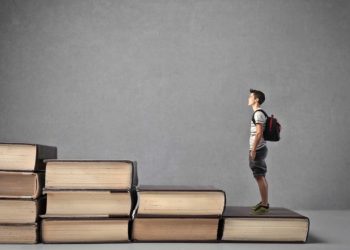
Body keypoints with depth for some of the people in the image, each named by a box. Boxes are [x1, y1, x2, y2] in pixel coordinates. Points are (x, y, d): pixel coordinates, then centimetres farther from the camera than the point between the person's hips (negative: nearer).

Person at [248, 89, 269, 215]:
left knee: (260, 177, -8)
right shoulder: (259, 113, 17)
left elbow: (259, 133, -21)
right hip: (258, 149, 10)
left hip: (258, 150, -10)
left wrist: (253, 149, -20)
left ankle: (264, 205, -5)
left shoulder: (258, 114, -14)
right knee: (261, 177, 14)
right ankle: (264, 202, 22)